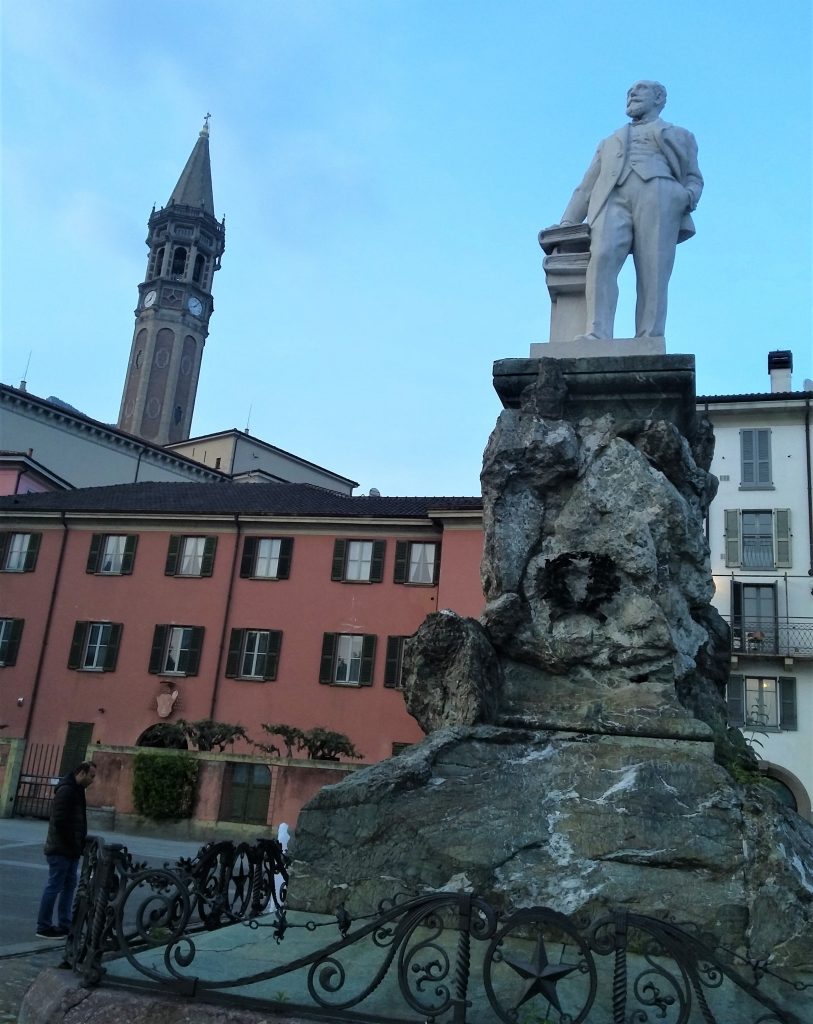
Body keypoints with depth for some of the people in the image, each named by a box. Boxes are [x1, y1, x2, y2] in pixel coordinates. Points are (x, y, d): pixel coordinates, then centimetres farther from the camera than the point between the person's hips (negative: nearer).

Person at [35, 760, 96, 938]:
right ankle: (44, 927, 6)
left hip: (70, 849, 10)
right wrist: (73, 843, -18)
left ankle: (65, 925, 20)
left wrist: (80, 843, 9)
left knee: (69, 886, 13)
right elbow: (59, 821, -23)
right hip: (60, 849, -10)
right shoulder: (66, 790, -17)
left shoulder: (77, 790, 14)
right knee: (54, 887, -3)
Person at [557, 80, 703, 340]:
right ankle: (597, 335, -40)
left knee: (653, 275, -18)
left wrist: (689, 195, -3)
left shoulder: (679, 136, 34)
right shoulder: (609, 142, 39)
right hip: (613, 198, 1)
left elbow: (694, 178, 23)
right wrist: (567, 224, 12)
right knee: (602, 256, -29)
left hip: (658, 195, -1)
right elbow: (586, 187, 29)